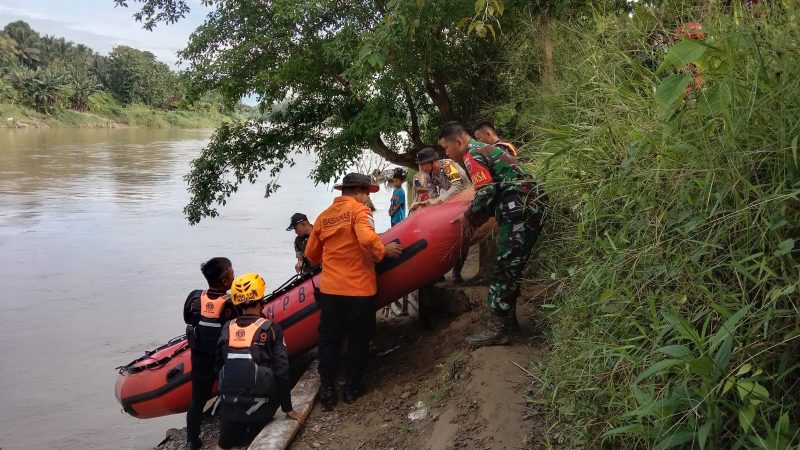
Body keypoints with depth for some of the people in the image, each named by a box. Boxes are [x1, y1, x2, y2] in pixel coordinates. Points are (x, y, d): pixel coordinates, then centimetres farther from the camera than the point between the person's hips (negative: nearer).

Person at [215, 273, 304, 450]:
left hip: (228, 406, 3)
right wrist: (288, 408, -2)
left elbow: (220, 365, 10)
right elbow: (281, 372, -10)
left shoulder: (227, 329, 2)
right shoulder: (271, 329, -9)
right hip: (258, 408, -3)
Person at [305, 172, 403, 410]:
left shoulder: (324, 216, 8)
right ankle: (352, 388, 21)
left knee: (328, 340, 13)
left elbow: (311, 254, 13)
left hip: (329, 289, 4)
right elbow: (368, 239, -26)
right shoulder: (358, 210, -8)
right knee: (358, 340, 11)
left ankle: (327, 390, 16)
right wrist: (383, 251, -8)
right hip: (359, 288, -4)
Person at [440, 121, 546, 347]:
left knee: (504, 269, -6)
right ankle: (508, 318, 25)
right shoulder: (486, 149, 23)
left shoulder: (472, 155, -7)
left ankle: (497, 329, -2)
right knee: (511, 268, 16)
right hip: (531, 207, 10)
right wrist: (474, 218, 17)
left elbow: (486, 194, -17)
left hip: (520, 211, -10)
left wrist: (468, 217, -2)